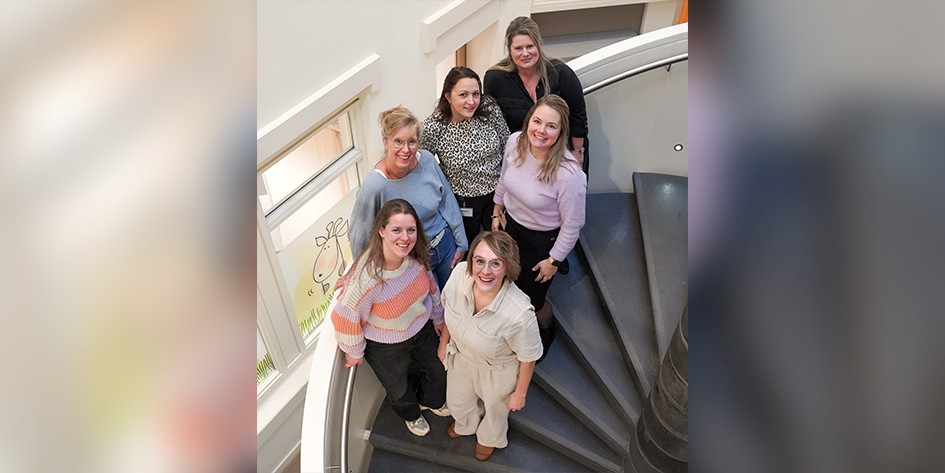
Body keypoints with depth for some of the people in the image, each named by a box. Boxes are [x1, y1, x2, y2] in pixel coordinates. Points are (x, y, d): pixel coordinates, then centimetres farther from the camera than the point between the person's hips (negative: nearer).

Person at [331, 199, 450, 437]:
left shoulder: (416, 256, -23)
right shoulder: (366, 277, -42)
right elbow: (345, 317, -26)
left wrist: (437, 318, 13)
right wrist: (354, 353, -10)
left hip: (422, 329, 5)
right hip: (386, 348, -5)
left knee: (437, 372, 30)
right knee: (399, 389, 26)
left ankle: (430, 400, 66)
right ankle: (410, 414, 63)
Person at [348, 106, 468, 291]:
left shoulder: (427, 159, -16)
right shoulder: (374, 187, -30)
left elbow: (447, 201, -2)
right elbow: (359, 237, -17)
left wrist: (461, 242, 4)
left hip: (445, 246, 4)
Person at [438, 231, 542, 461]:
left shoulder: (519, 314, -44)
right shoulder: (460, 273, -32)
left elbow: (528, 358, -23)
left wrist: (520, 393, -7)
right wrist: (444, 342, 7)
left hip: (497, 371, -3)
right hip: (460, 356, 4)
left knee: (495, 409, 32)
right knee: (457, 402, 35)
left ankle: (490, 438, 69)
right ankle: (466, 424, 73)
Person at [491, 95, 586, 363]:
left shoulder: (568, 173, -35)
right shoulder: (515, 142, -18)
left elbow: (572, 224, -22)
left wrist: (554, 260, -12)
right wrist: (497, 213, 13)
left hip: (541, 241, -5)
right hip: (511, 226, 5)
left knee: (532, 299, 14)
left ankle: (547, 332, 51)